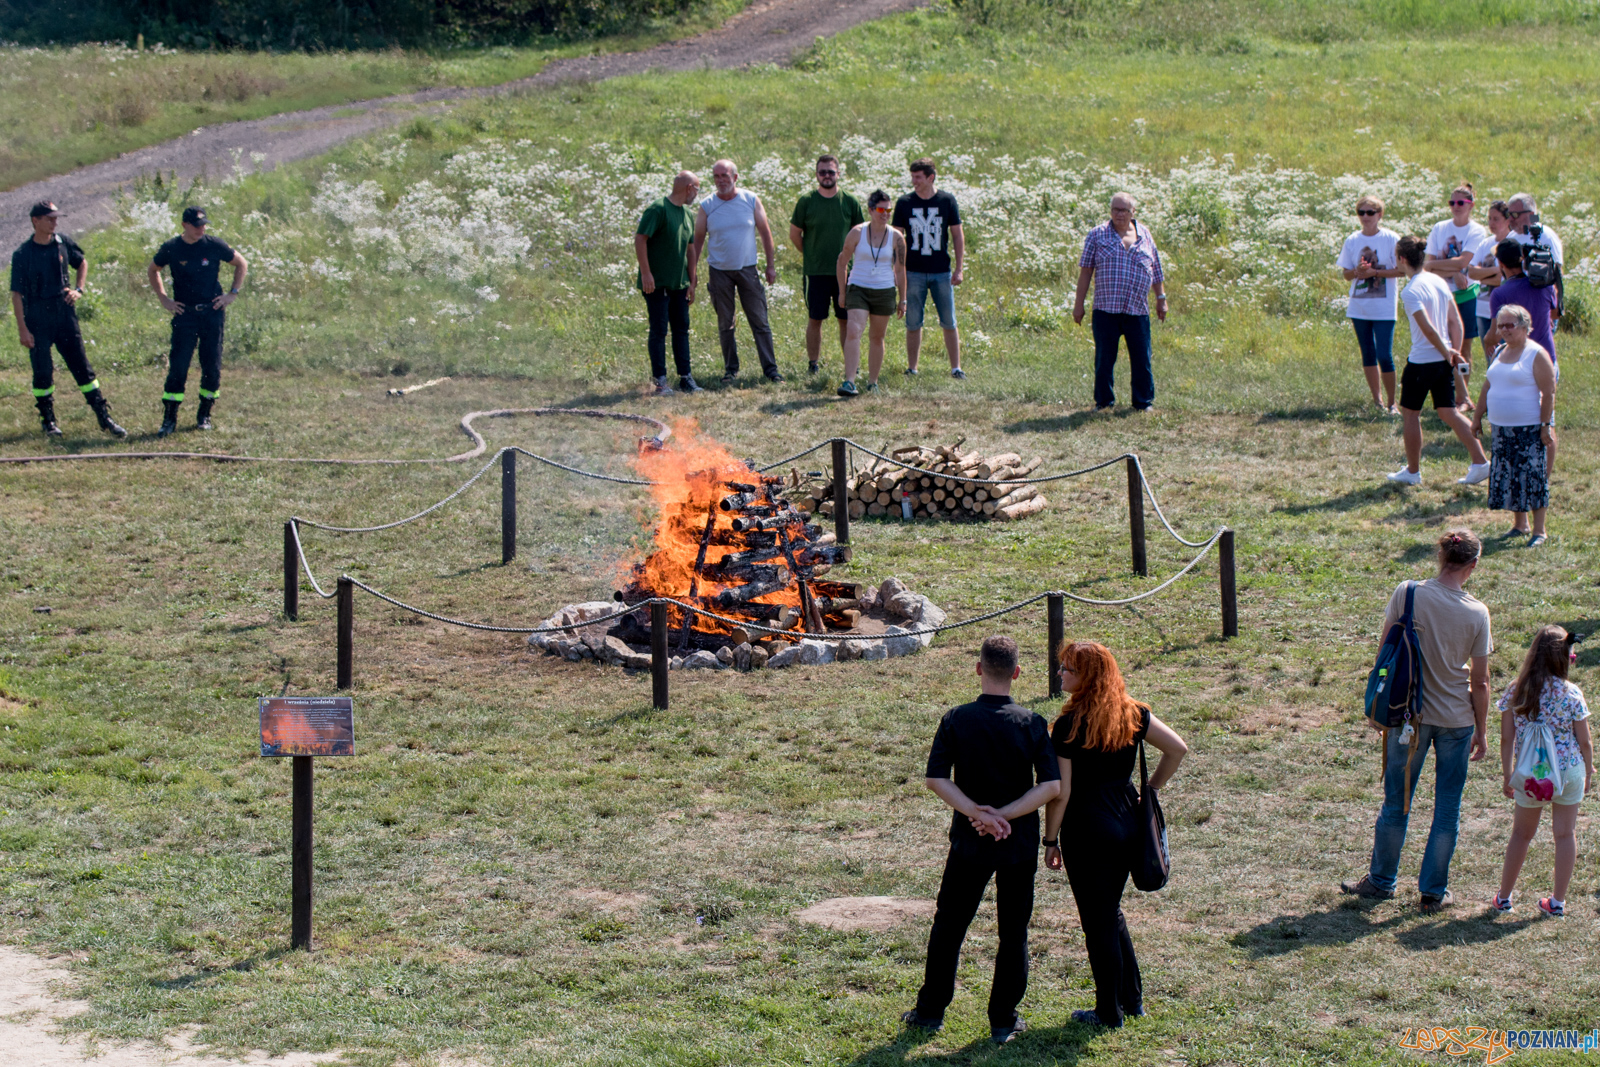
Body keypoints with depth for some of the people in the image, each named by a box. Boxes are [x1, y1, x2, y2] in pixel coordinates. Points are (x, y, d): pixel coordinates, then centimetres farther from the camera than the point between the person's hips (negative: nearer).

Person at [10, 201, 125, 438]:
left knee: (82, 367, 3)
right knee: (42, 371, 2)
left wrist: (78, 290, 5)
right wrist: (22, 329, -12)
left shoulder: (63, 243, 3)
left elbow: (82, 263, 22)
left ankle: (104, 418, 4)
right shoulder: (23, 254, -8)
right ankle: (48, 421, 17)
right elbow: (17, 294, -8)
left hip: (65, 313, 3)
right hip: (37, 318, -3)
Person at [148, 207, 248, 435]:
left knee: (212, 365, 3)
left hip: (213, 312, 1)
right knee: (178, 366, -7)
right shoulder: (171, 249, -2)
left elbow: (241, 264, 12)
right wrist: (164, 299, 9)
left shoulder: (214, 245, -2)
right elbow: (152, 270, 17)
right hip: (185, 314, -1)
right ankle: (169, 419, -4)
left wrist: (233, 294, 4)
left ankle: (204, 415, 18)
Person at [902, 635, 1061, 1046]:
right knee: (1013, 931, 9)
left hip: (969, 841, 0)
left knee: (949, 924, 14)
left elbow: (936, 778, -14)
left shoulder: (957, 719, -7)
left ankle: (931, 1010, 21)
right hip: (1019, 842, 0)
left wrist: (977, 813, -16)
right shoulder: (1031, 724, -7)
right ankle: (1004, 1020, 12)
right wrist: (1003, 815, -15)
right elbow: (1052, 785, -13)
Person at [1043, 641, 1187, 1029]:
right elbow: (1177, 749, 3)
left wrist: (1050, 841, -6)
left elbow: (1060, 792, -15)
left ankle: (1109, 1012, 13)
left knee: (1098, 922, 5)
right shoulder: (1132, 714, 1)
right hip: (1128, 821, 6)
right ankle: (1132, 998, 27)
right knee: (1112, 912, 22)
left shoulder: (1069, 725, -15)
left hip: (1088, 828, -6)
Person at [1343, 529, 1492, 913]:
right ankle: (1433, 891, 18)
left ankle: (1382, 880, 28)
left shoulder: (1407, 594, -11)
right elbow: (1480, 682, -5)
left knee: (1397, 801, 14)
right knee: (1447, 808, 11)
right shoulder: (1476, 614, -11)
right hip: (1456, 719, -1)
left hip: (1409, 714, 1)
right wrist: (1481, 732, 6)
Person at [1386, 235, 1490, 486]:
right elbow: (1455, 321, 8)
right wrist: (1454, 351, 8)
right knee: (1448, 412, 12)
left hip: (1421, 362, -7)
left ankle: (1412, 471, 18)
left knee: (1410, 414, 10)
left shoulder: (1411, 291, -18)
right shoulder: (1439, 282, 7)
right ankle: (1480, 463, 5)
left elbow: (1428, 329, -22)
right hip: (1443, 361, 7)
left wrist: (1447, 353, -10)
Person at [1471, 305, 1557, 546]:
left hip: (1530, 429, -7)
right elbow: (1487, 388, 19)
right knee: (1508, 476, 11)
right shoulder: (1500, 353, 11)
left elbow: (1549, 393, -13)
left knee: (1533, 478, -4)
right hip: (1502, 428, 7)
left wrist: (1546, 424, -17)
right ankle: (1519, 524, 23)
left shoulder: (1536, 355, -10)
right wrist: (1478, 417, 19)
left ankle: (1539, 530, 2)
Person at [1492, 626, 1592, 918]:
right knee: (1565, 833, 12)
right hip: (1569, 771, -1)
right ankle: (1558, 901, 16)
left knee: (1521, 834, 17)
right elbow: (1584, 742, -6)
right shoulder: (1571, 694, -13)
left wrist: (1506, 776, 7)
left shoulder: (1515, 692, -9)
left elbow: (1507, 739, -4)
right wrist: (1589, 771, 11)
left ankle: (1504, 897, 25)